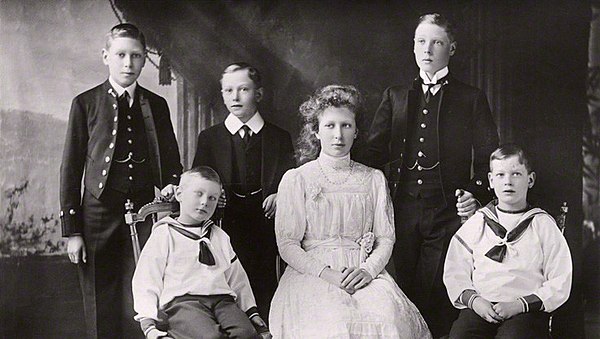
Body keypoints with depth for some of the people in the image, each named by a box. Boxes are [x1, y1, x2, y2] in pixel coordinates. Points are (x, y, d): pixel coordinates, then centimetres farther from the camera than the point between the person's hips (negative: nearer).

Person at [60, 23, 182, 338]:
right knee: (102, 311, 5)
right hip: (100, 216, -1)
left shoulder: (157, 106, 9)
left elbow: (171, 165, 16)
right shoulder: (86, 103, 2)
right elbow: (71, 169, 2)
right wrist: (72, 230, -2)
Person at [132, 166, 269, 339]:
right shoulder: (164, 234, 11)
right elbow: (145, 282, 4)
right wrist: (148, 323, -8)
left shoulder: (220, 236, 28)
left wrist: (251, 310, 18)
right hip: (182, 300, -4)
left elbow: (237, 278, 30)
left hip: (222, 299, 5)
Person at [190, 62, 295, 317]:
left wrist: (280, 196, -13)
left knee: (265, 292, -5)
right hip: (226, 227, 0)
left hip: (266, 227, 0)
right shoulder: (209, 138, 13)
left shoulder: (280, 138, 12)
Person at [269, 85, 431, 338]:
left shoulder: (373, 179, 15)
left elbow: (385, 238, 10)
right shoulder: (296, 179, 7)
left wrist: (367, 270, -10)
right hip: (312, 273, -2)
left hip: (365, 273, 2)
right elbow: (287, 244, 1)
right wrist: (327, 274, -13)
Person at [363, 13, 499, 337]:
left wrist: (477, 195, -12)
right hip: (403, 210, 3)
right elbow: (375, 152, 11)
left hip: (448, 213, -2)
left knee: (439, 293, -3)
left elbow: (487, 158, 4)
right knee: (407, 289, 7)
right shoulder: (395, 96, 15)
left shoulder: (471, 99, 8)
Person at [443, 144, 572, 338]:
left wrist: (520, 304, -9)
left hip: (527, 311, -1)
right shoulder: (476, 223, 14)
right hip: (480, 308, 2)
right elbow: (454, 274, 11)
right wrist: (473, 300, -8)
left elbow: (560, 284, 5)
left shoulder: (543, 225, 10)